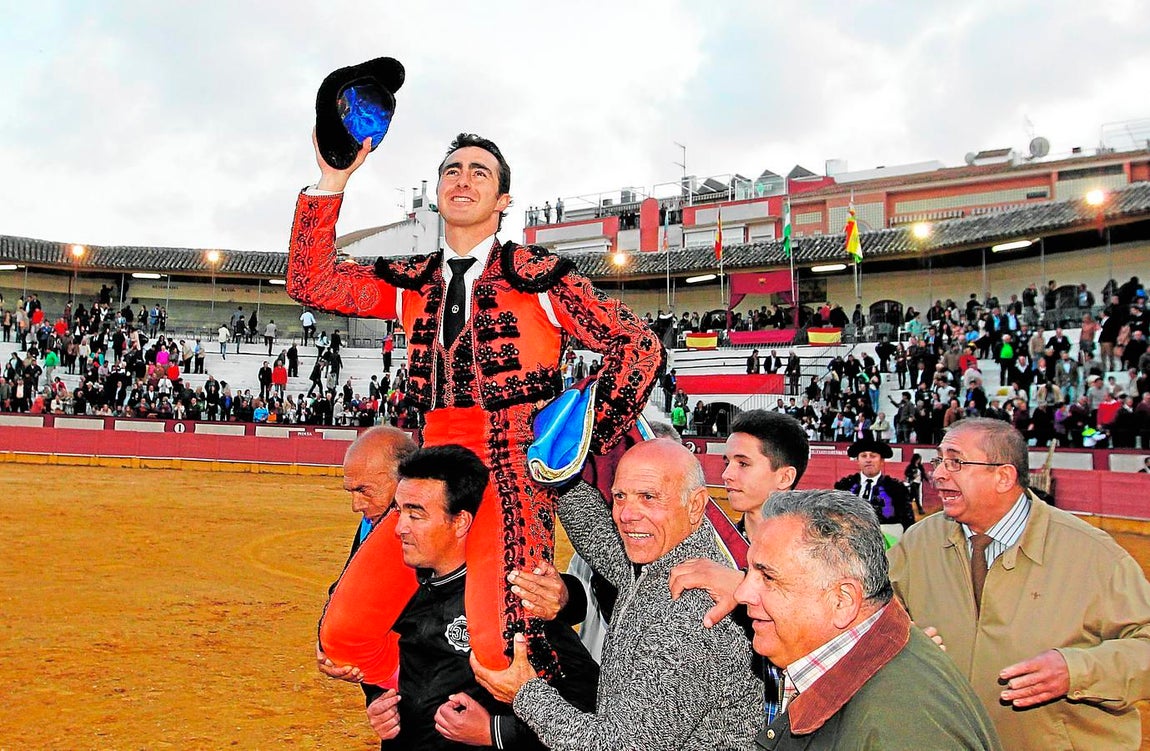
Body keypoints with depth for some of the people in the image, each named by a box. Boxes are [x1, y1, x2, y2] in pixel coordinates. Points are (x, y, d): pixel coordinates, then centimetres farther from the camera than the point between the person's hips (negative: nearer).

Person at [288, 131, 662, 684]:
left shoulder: (538, 277, 3)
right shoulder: (410, 284, 16)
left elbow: (638, 347, 2)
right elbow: (311, 282, 6)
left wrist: (587, 444, -2)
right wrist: (331, 181, -1)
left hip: (512, 478, -5)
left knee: (498, 649, -24)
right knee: (343, 634, -5)